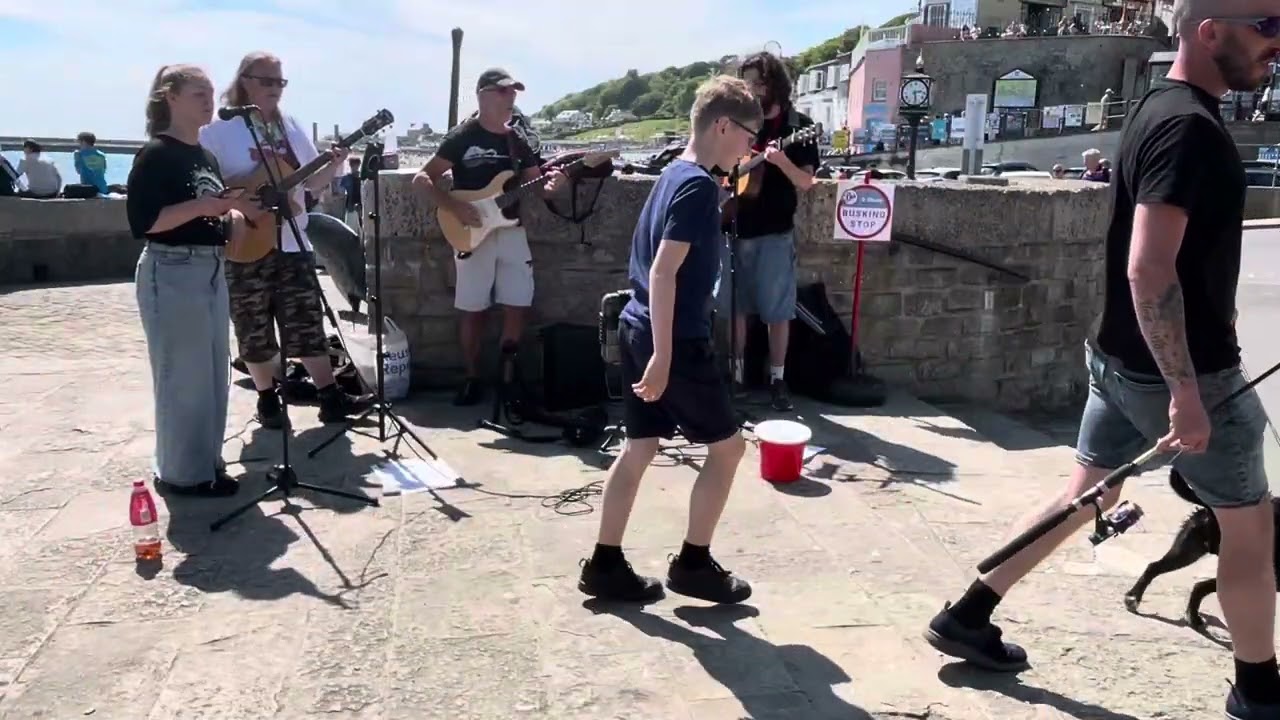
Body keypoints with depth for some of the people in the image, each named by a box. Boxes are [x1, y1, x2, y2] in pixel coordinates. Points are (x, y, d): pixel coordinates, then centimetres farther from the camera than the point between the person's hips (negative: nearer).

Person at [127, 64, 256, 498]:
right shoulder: (157, 154, -11)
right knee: (183, 376, -3)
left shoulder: (206, 155, 15)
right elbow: (141, 223, -19)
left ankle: (204, 463, 25)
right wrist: (203, 206, -24)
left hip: (210, 271, 9)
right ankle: (181, 473, 9)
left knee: (212, 373, 13)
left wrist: (237, 213, 3)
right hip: (171, 274, -9)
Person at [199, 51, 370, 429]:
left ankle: (331, 397, 7)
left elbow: (312, 181, 12)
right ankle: (268, 399, 19)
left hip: (293, 243, 4)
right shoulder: (219, 130, -6)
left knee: (308, 322, 4)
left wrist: (334, 165, -7)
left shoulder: (292, 127, 10)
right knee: (255, 329, 6)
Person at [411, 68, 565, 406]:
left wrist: (551, 183, -13)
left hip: (512, 232, 4)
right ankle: (473, 379, 15)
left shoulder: (517, 137, 10)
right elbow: (422, 179, -7)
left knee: (517, 306, 2)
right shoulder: (462, 137, -5)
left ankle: (508, 377, 17)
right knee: (473, 311, 3)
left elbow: (534, 182, 10)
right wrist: (455, 206, -18)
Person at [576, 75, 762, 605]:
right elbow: (664, 272, -23)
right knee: (727, 445, 5)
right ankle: (693, 564, 14)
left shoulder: (674, 174, 14)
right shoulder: (699, 185, -16)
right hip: (675, 338, -9)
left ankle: (605, 565, 18)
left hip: (638, 330, 9)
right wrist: (664, 356, -24)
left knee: (640, 447, 13)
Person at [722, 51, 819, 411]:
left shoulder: (798, 125, -3)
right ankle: (736, 373, 20)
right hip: (735, 227, 4)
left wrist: (781, 161, -25)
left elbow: (806, 182, -8)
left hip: (775, 232, -3)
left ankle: (777, 379, 11)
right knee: (734, 306, 9)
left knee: (777, 310, 1)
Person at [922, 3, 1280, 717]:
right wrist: (1187, 391, -29)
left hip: (1124, 358, 9)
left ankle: (968, 615, 23)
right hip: (1180, 369, -9)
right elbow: (1148, 270, -29)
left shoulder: (1165, 110, 11)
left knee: (1085, 495, 17)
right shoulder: (1189, 125, -21)